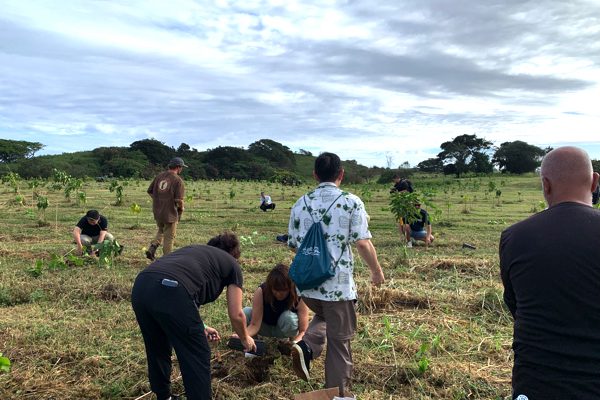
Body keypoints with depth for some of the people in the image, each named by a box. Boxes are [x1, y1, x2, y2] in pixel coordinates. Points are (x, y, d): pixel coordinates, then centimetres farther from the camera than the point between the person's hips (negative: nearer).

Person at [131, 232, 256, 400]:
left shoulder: (193, 249, 38)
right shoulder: (232, 264, 22)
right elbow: (236, 315, 23)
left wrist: (200, 327, 55)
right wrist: (245, 339, 42)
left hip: (140, 287, 7)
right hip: (171, 290, -7)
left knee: (157, 351, 29)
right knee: (197, 358, 13)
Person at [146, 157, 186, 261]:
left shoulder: (159, 176, 5)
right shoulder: (178, 180, -14)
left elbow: (150, 191, 10)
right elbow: (179, 200, -20)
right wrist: (181, 209, -1)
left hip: (157, 212, 6)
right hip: (170, 213, -6)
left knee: (161, 231, 28)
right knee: (169, 237, 8)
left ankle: (152, 249, 11)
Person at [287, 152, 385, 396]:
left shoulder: (300, 204, 4)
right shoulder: (351, 202, -7)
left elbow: (293, 245, 8)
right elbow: (362, 243, -11)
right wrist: (376, 271, 4)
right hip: (338, 284, -4)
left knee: (323, 316, 32)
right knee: (339, 341, 12)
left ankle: (305, 347, 7)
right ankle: (337, 393, 23)